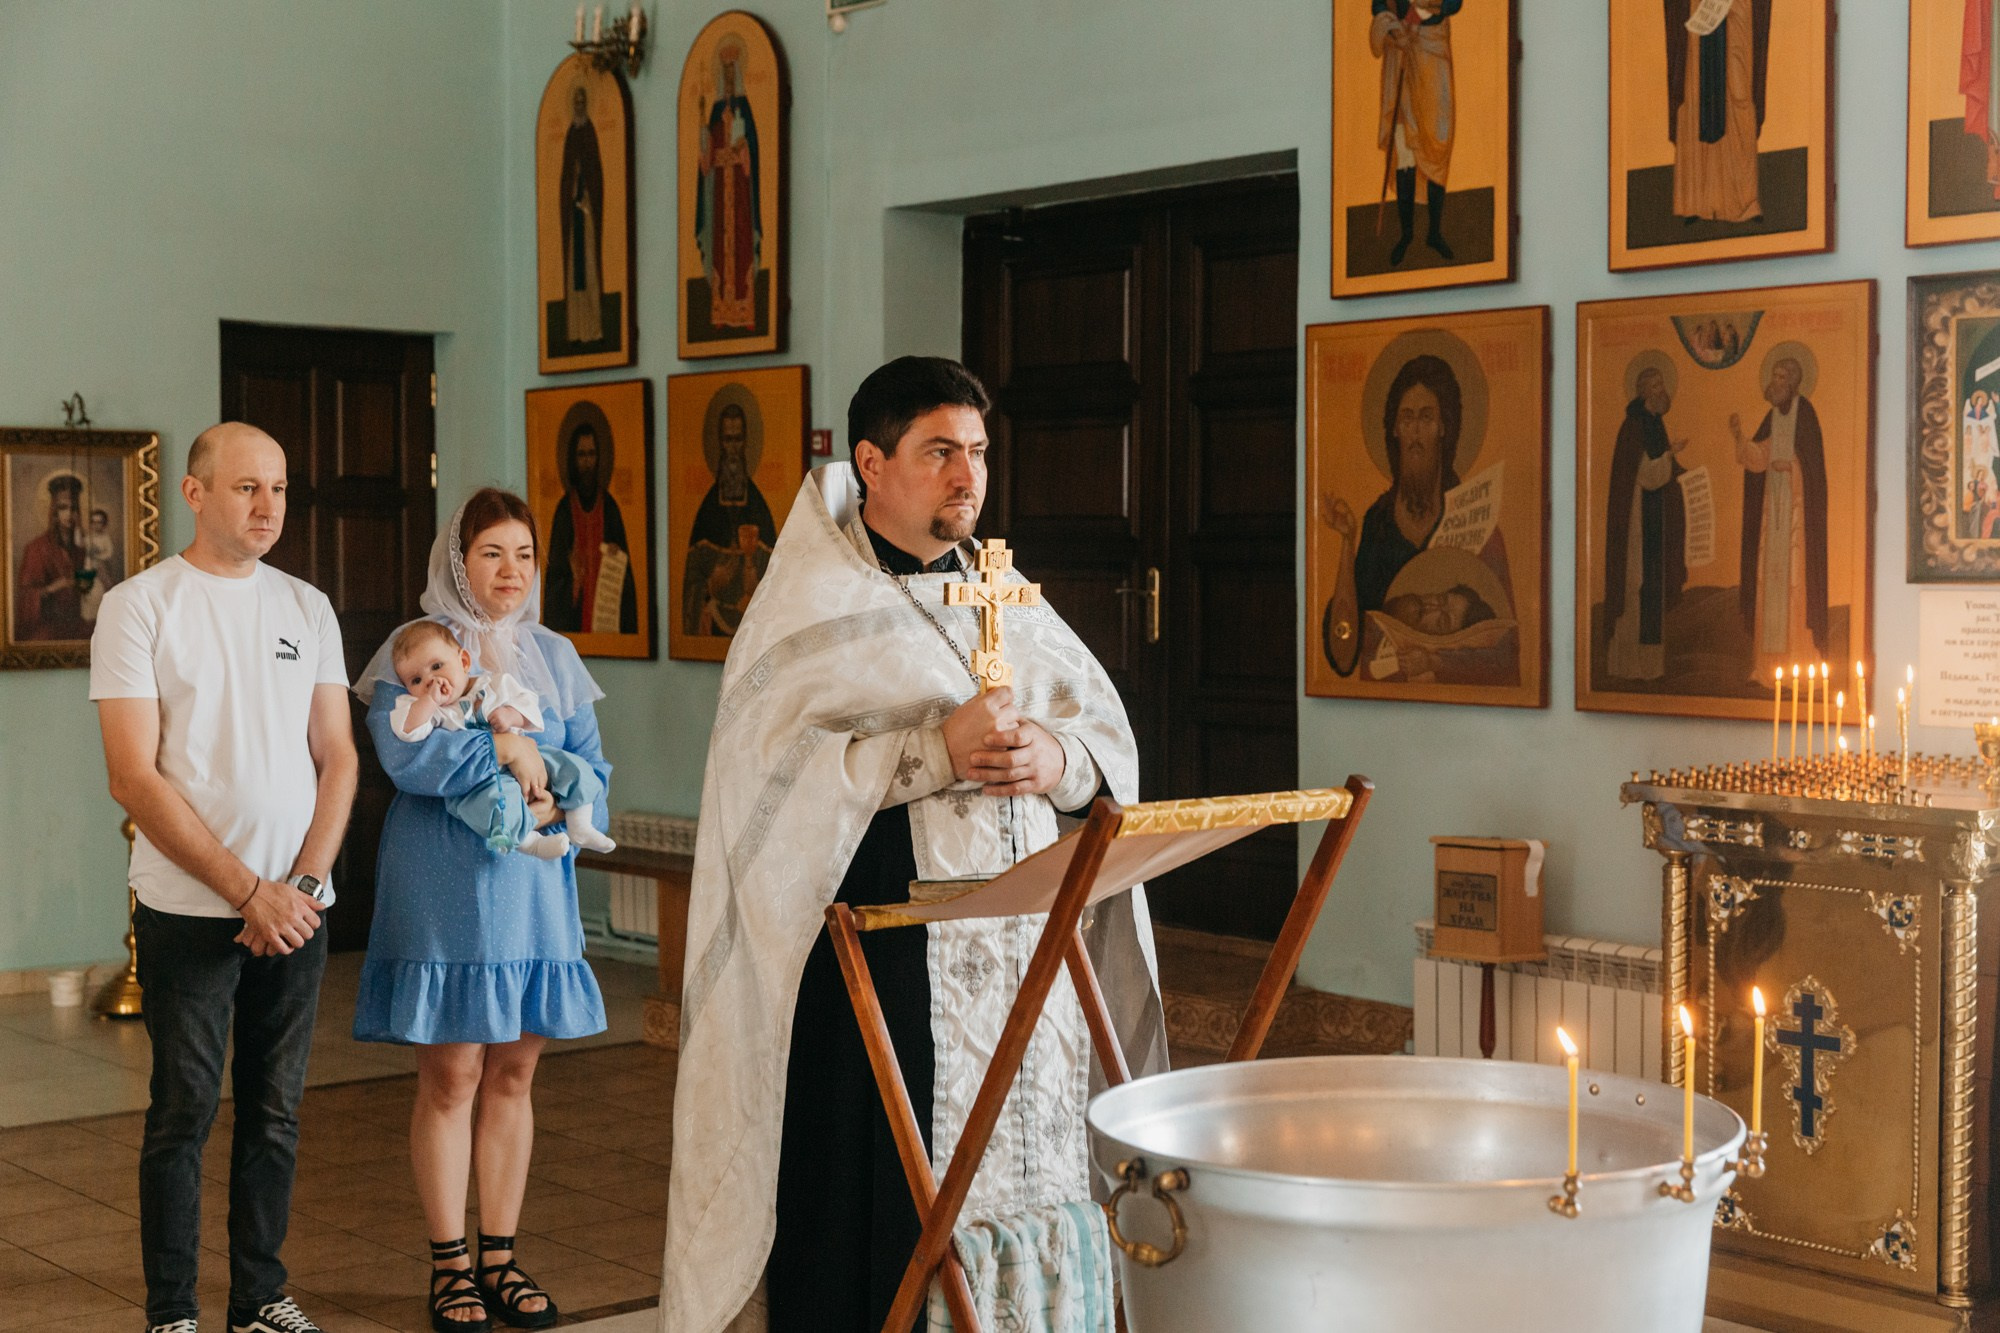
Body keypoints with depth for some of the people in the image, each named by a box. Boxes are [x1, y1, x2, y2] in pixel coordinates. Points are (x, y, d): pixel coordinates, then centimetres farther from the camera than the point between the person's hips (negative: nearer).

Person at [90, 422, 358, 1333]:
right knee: (184, 1115, 1)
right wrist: (247, 890, -13)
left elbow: (337, 757, 9)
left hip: (295, 908, 4)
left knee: (276, 1114, 10)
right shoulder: (138, 607, -5)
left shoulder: (307, 608, 10)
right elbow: (135, 779, -10)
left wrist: (303, 883, -5)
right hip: (187, 910, -4)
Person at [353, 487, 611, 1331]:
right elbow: (402, 754, -17)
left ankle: (500, 1258, 15)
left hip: (533, 883, 5)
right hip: (443, 886, -4)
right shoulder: (414, 649, -2)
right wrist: (504, 748, -15)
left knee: (513, 1073, 7)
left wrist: (558, 801, -11)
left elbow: (591, 763, 9)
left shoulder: (554, 656, 13)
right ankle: (449, 1264, 9)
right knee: (451, 1074, -2)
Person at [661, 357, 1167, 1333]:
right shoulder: (810, 609, 0)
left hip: (1021, 955, 5)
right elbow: (768, 775, -13)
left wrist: (1057, 757, -11)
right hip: (878, 965, -5)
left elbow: (1110, 736, 12)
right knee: (880, 1207, -5)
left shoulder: (1008, 600, 17)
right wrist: (935, 750, -20)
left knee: (1028, 1184, 4)